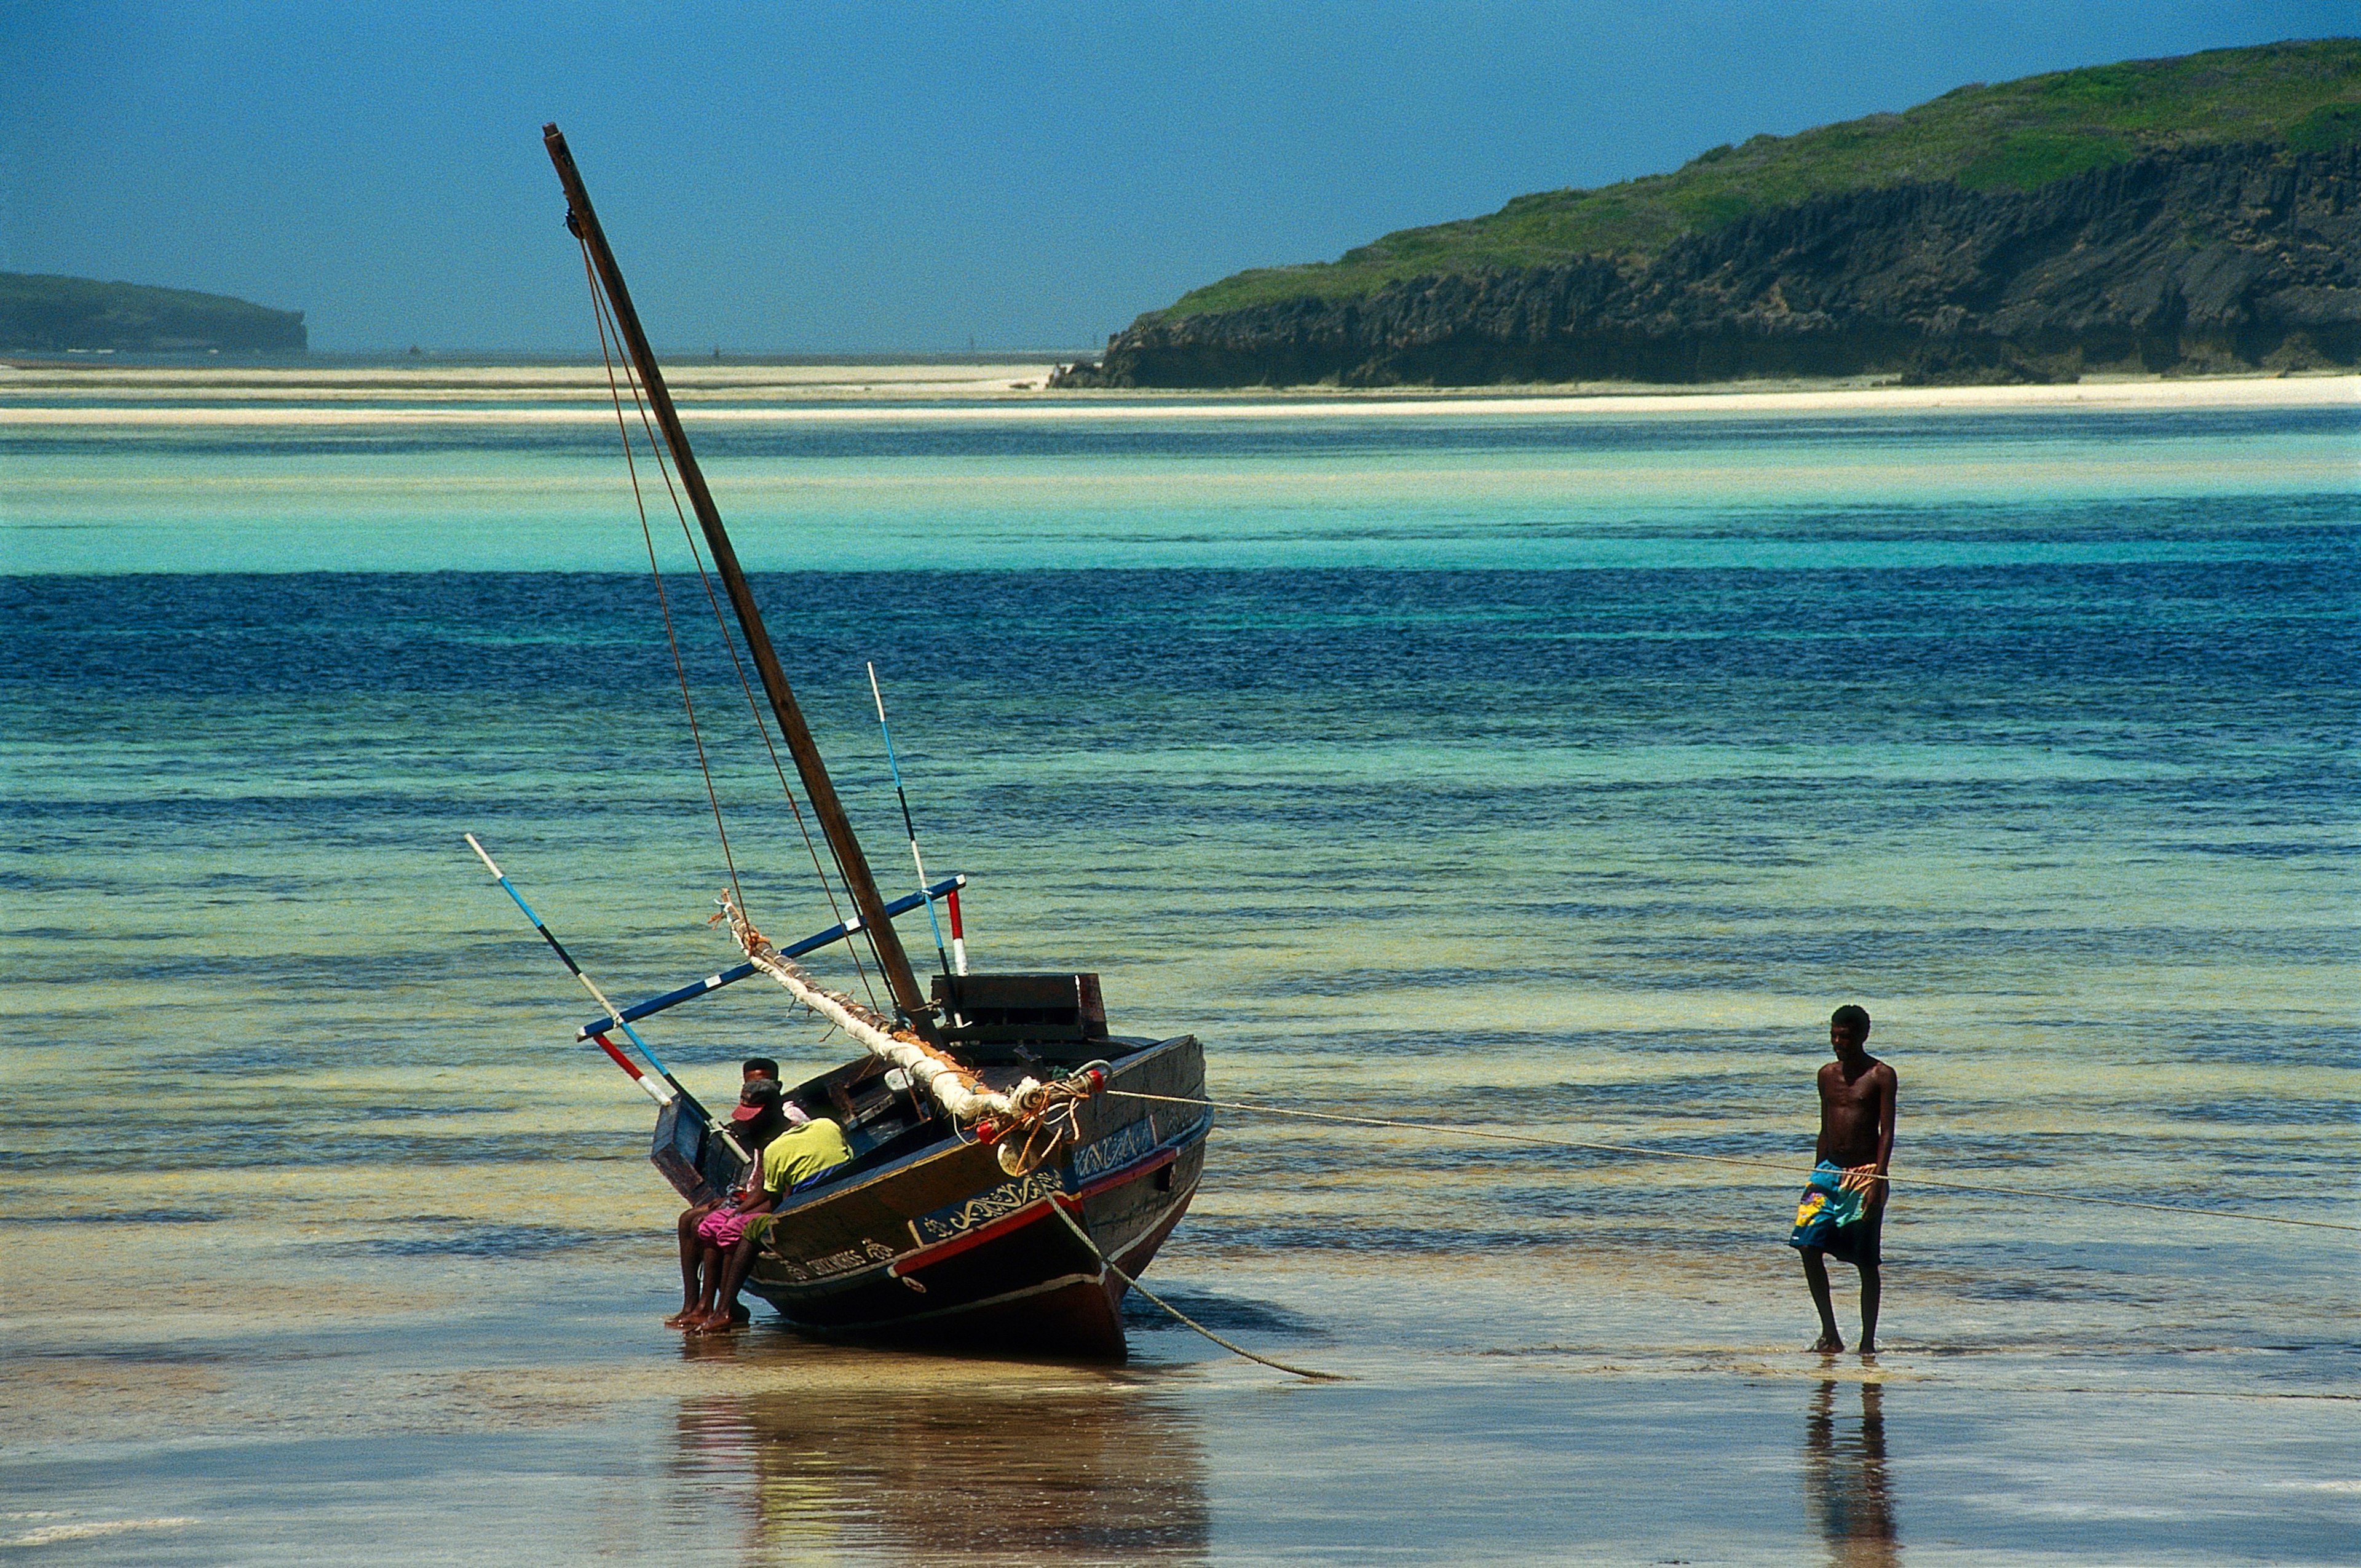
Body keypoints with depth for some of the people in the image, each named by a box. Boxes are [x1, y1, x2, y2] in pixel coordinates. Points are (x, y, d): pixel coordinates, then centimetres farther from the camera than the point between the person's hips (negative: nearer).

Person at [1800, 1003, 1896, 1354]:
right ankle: (1830, 1333, 0)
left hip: (1865, 1172, -5)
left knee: (1866, 1261, -2)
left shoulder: (1881, 1076, -4)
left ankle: (1868, 1340, 6)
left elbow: (1887, 1132, -9)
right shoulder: (1828, 1075, 13)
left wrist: (1877, 1181, -18)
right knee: (1809, 1246, -8)